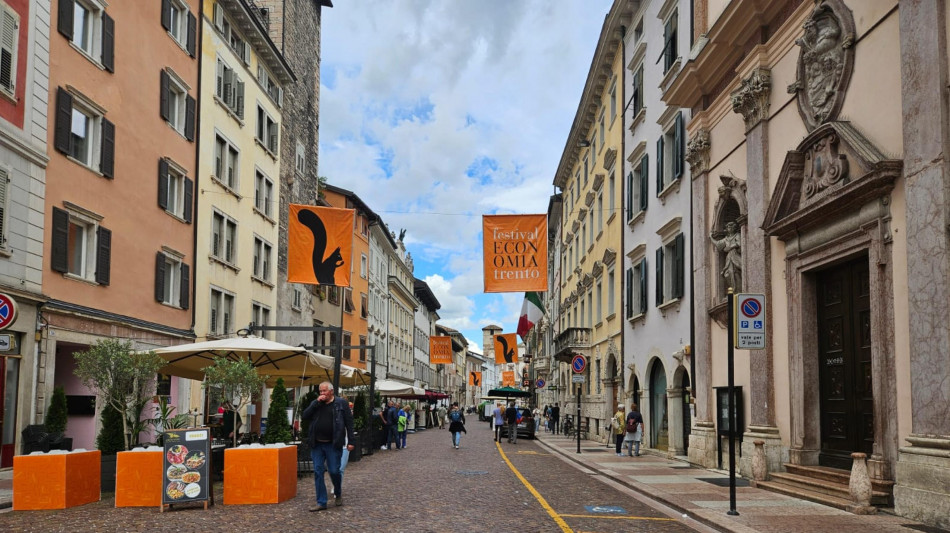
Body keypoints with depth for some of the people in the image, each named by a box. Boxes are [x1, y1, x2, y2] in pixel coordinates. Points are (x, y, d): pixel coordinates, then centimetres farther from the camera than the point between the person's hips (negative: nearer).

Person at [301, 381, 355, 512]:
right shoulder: (315, 404, 11)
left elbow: (349, 423, -1)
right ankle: (321, 502, 9)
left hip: (333, 445, -4)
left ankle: (338, 494, 26)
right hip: (317, 445, 4)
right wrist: (317, 403, -9)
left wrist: (350, 441, -8)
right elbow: (304, 416, -2)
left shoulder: (341, 403, 1)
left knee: (334, 471, -3)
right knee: (318, 473, 2)